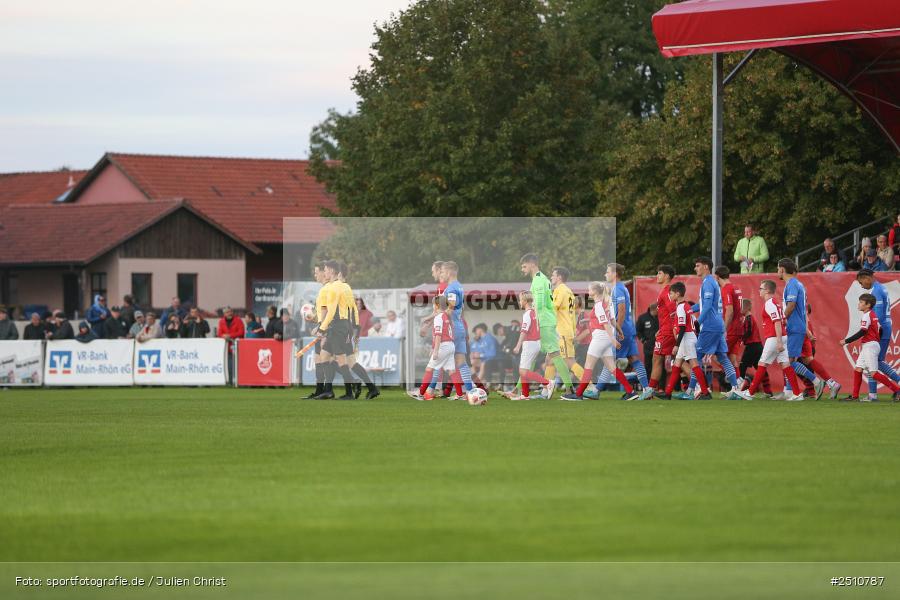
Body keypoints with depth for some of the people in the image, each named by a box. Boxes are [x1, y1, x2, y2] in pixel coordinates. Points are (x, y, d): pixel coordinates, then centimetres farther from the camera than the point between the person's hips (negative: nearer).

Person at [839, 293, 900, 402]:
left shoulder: (866, 315, -13)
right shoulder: (873, 315, 15)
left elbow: (862, 332, -20)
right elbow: (880, 330, 17)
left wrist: (846, 341, -17)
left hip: (870, 345, -10)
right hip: (866, 347, 10)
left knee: (873, 373, -12)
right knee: (857, 369, 9)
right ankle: (854, 396, 10)